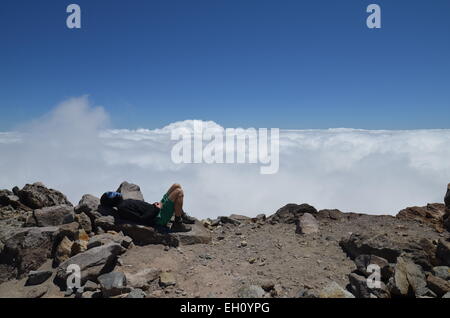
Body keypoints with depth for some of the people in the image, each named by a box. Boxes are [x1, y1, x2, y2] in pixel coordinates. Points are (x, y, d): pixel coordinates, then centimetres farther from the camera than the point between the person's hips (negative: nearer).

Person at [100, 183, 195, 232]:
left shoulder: (125, 202, 17)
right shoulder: (122, 209, -15)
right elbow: (142, 219, -23)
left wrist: (154, 205, 4)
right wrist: (156, 209, -17)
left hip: (157, 211, 10)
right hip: (159, 218, -10)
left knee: (176, 186, 10)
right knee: (179, 192, -20)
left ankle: (182, 216, 14)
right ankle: (178, 224, -12)